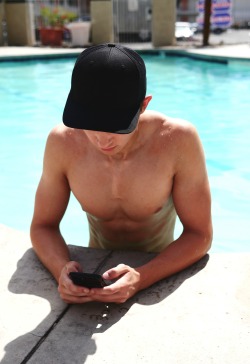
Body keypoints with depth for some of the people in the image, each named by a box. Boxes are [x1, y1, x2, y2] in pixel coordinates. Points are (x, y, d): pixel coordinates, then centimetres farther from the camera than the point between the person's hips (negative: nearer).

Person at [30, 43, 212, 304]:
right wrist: (61, 269, -29)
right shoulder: (62, 143, -20)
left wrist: (141, 278, -34)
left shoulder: (178, 140, -26)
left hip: (160, 269, -1)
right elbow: (43, 225, -8)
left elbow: (200, 235, -18)